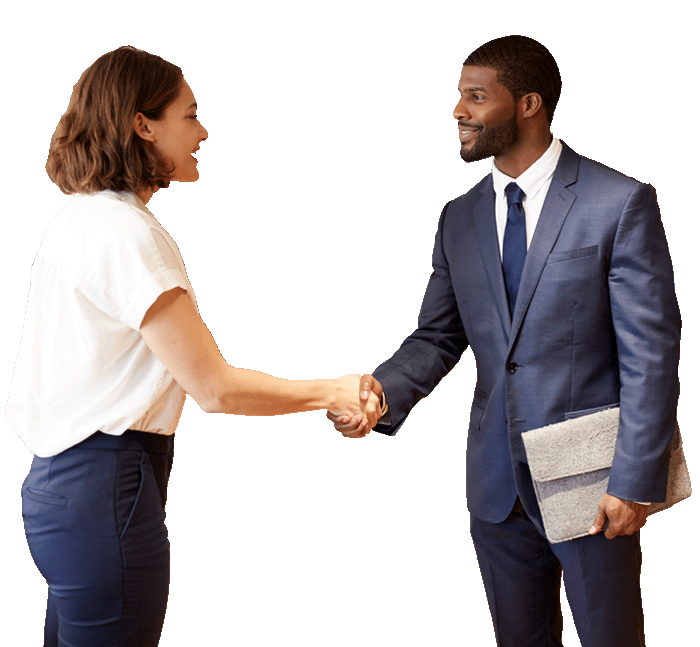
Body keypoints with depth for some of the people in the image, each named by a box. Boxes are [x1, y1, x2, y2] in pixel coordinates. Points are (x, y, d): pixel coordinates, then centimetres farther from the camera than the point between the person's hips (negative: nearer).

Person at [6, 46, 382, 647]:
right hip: (106, 489, -10)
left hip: (59, 479, 10)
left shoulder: (79, 216, 12)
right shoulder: (125, 234, -18)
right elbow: (214, 387, -19)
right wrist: (331, 392, -8)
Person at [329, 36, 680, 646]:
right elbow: (439, 337, 8)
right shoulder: (460, 218, 7)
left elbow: (652, 350, -13)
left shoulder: (621, 203, -11)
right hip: (497, 483, 5)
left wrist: (635, 483, -15)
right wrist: (384, 390, -13)